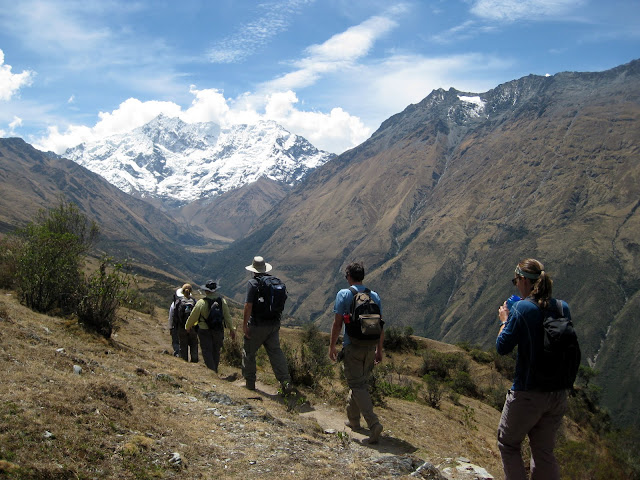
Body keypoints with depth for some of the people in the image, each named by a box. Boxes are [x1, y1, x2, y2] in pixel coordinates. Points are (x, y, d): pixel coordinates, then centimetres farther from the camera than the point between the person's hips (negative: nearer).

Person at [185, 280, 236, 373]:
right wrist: (231, 329, 14)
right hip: (219, 331, 4)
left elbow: (193, 317, -5)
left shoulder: (201, 302, -15)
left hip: (205, 331, -4)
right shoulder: (222, 301, -3)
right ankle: (215, 370, 27)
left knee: (207, 352, 2)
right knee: (216, 352, 16)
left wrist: (188, 326, 13)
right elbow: (227, 316, 3)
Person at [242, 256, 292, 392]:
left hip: (257, 325, -5)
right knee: (275, 351, 7)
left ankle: (249, 381, 20)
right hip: (274, 324, 5)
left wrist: (244, 325, -12)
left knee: (248, 352, 12)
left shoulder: (253, 283, -12)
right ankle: (285, 381, -5)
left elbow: (248, 306, -17)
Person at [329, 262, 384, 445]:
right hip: (370, 346, 5)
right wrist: (379, 350, 16)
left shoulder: (344, 294, -6)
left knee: (357, 385, -4)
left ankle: (373, 423, -17)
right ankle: (353, 419, 31)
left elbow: (337, 323, -8)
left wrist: (332, 346, 1)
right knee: (361, 382, 18)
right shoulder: (374, 296, 8)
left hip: (352, 347, -5)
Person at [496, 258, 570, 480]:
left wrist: (504, 320, 6)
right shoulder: (562, 308, 1)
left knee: (508, 443, 17)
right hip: (558, 394, 6)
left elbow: (502, 347, -11)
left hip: (528, 393, -6)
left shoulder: (522, 308, -17)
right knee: (544, 452, 18)